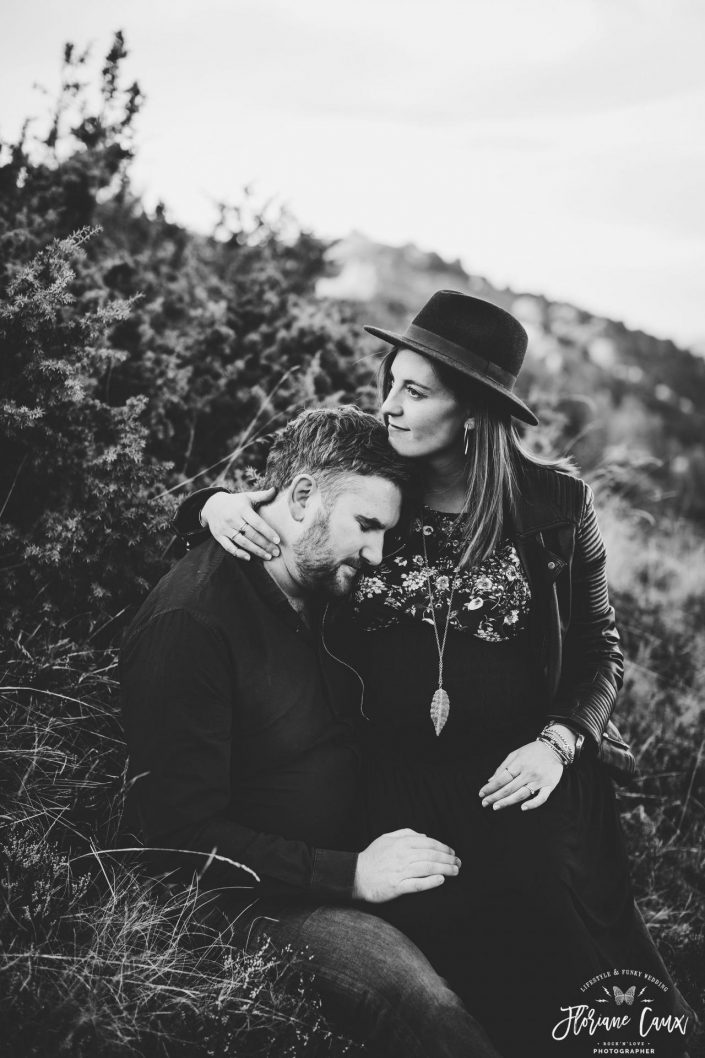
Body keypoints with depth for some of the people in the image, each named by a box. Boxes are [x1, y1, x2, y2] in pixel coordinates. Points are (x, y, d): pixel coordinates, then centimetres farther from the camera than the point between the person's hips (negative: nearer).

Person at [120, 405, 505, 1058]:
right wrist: (349, 875, -22)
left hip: (344, 867, 9)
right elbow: (184, 838, -20)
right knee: (421, 1002, -30)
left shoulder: (319, 596, 10)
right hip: (254, 899, -8)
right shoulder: (188, 623, -18)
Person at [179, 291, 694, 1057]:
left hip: (523, 784, -1)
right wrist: (214, 505, -10)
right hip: (398, 787, 1)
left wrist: (558, 742, -9)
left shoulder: (553, 503, -2)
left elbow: (598, 648, 6)